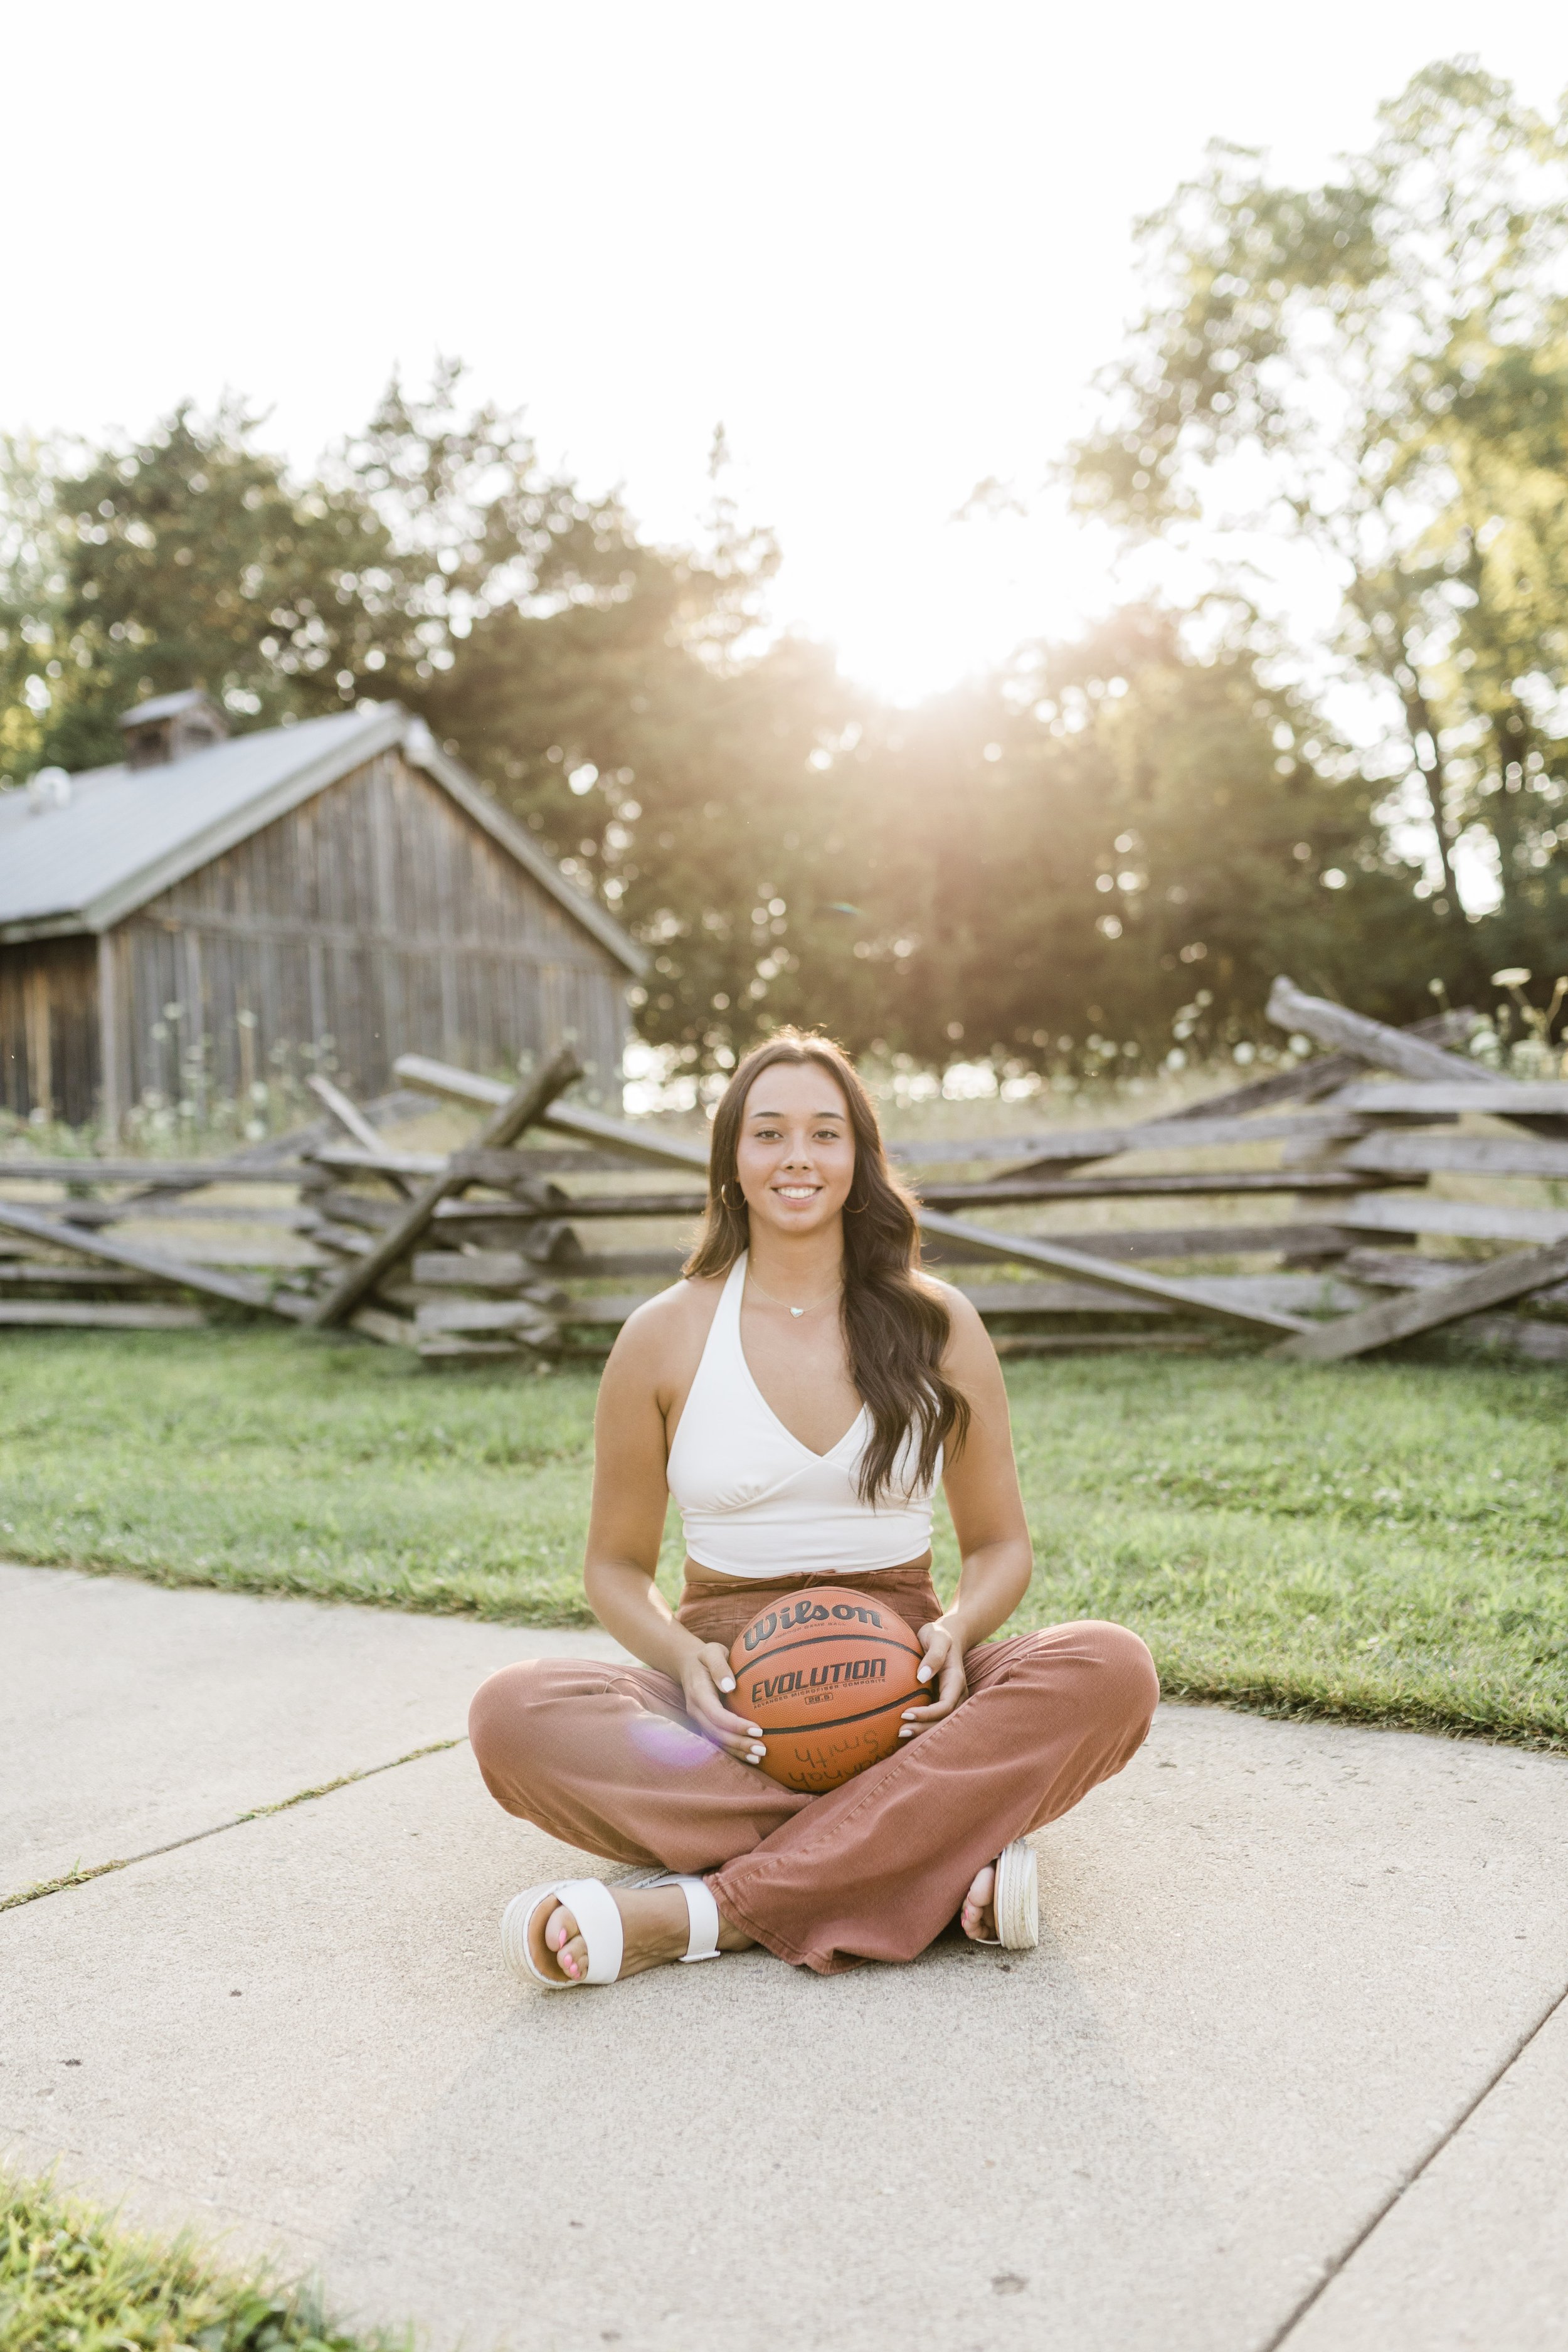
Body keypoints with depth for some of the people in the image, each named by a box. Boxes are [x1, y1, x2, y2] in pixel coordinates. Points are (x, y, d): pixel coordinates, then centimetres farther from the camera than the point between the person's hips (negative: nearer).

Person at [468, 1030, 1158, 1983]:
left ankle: (708, 1909, -33)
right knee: (514, 1714, -30)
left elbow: (1001, 1544, 10)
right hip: (734, 1702, 0)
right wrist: (685, 1657, -14)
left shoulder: (938, 1324, 5)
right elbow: (618, 1565, 9)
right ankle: (947, 1855, -30)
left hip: (899, 1688, 1)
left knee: (1112, 1669, -30)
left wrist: (956, 1631, -14)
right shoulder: (665, 1339, 2)